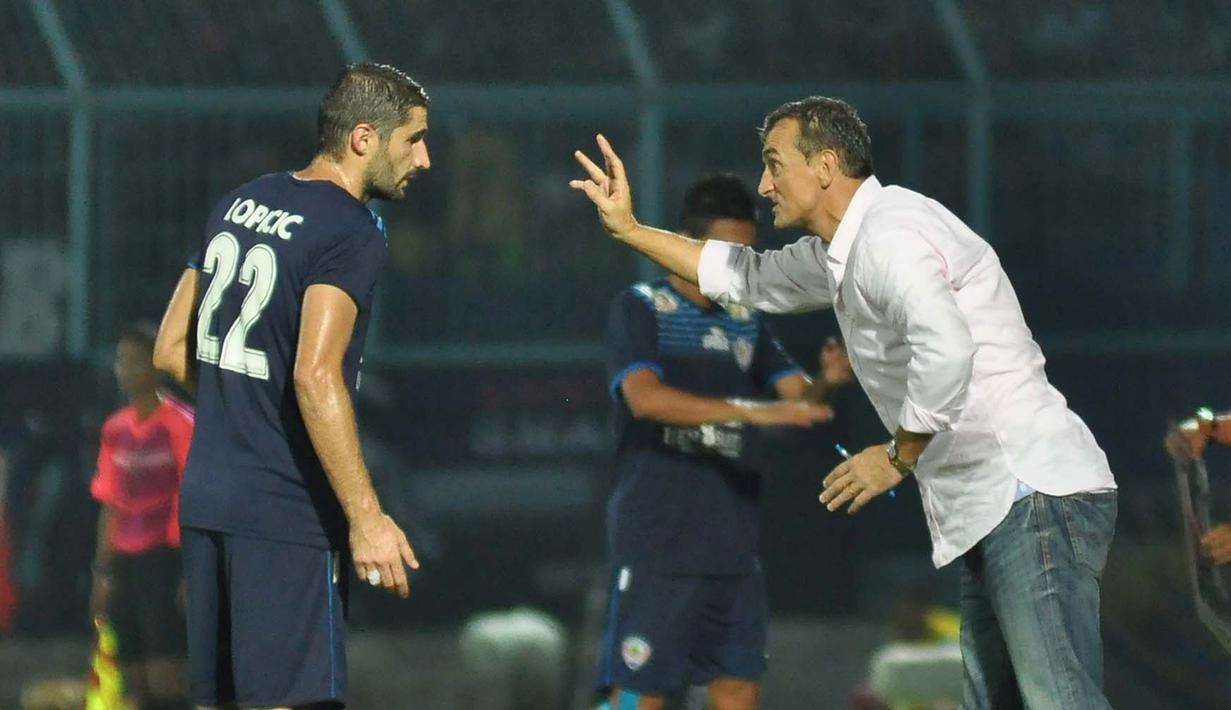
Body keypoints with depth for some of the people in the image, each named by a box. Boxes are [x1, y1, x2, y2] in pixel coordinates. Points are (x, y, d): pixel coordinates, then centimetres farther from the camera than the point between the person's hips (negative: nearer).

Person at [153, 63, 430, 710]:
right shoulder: (352, 232, -12)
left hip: (205, 495, 8)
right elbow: (316, 376, -24)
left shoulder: (240, 204, 13)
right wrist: (366, 517, -24)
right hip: (284, 512, -8)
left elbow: (171, 351, 17)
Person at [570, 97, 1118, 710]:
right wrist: (628, 229, 36)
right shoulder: (839, 255, 20)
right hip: (989, 517, 11)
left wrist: (898, 457, -16)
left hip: (1035, 497, -11)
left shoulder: (888, 234, -13)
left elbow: (945, 350, -30)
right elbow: (748, 279, 39)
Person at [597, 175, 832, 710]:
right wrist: (750, 411, -30)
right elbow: (645, 396, -21)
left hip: (731, 545, 6)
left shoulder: (745, 322, 15)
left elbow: (797, 395, 8)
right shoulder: (638, 309, -4)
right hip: (655, 544, -6)